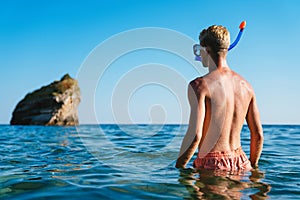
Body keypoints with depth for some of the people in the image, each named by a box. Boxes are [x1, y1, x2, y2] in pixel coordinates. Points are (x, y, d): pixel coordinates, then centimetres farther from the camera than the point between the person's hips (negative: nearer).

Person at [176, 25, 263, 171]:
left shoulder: (199, 85, -11)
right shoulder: (245, 85, 8)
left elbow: (195, 136, -18)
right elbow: (258, 135, 10)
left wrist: (179, 166, -6)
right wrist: (252, 167, 22)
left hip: (212, 165, -6)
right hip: (241, 162, 6)